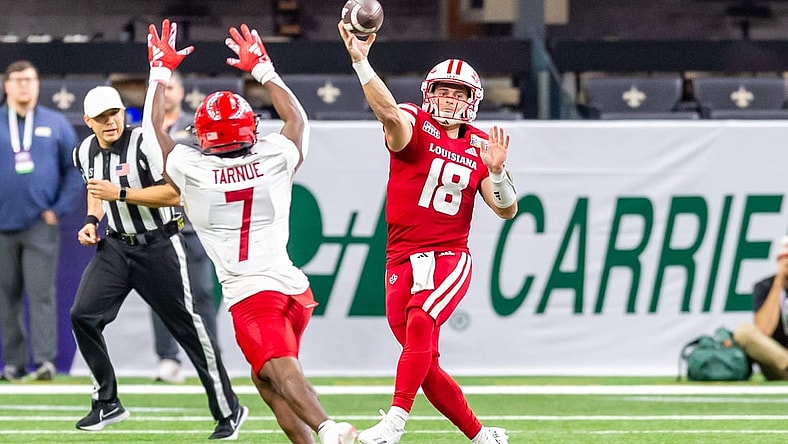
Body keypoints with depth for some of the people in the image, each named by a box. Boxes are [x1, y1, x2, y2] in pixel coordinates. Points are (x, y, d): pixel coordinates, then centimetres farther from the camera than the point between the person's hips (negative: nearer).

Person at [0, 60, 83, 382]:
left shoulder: (56, 125, 7)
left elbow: (75, 170, 9)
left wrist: (59, 210, 0)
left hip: (42, 225, -1)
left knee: (41, 293, -9)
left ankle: (45, 359, -13)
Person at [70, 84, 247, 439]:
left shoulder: (145, 144, -19)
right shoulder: (85, 153, 3)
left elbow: (174, 194, -24)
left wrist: (120, 193, -28)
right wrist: (92, 221, 6)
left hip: (157, 247, -6)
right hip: (115, 246, 6)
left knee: (188, 327, -1)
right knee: (82, 315, -9)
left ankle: (229, 412, 11)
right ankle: (107, 403, 6)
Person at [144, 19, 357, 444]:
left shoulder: (192, 171, -3)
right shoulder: (275, 160, 4)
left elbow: (153, 128, 15)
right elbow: (297, 119, 26)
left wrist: (161, 71, 27)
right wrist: (262, 69, 35)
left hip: (250, 294, -5)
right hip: (293, 285, 5)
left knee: (281, 372, -20)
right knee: (266, 378, 20)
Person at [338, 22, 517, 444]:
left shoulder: (478, 147, 8)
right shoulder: (414, 126, -1)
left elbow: (506, 210, 7)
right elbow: (389, 113, -25)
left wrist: (496, 171, -12)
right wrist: (360, 62, -41)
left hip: (449, 258, -1)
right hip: (402, 260, 1)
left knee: (420, 323, -29)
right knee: (426, 365, 3)